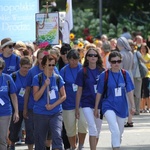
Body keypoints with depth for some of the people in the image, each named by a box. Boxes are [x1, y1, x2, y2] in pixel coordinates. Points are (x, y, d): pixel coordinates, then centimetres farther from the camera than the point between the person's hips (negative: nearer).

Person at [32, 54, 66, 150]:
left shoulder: (58, 78, 3)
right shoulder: (37, 78, -3)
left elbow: (63, 96, 5)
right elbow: (36, 97, -9)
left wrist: (53, 105, -10)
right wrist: (45, 85, -20)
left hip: (56, 112, 0)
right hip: (40, 113, 0)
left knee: (57, 136, -19)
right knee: (40, 139, 8)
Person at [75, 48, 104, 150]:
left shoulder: (102, 71, 3)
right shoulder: (82, 72, -2)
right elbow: (79, 91, 2)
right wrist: (77, 108, 2)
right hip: (87, 104, -3)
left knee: (97, 130, 10)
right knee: (93, 129, -16)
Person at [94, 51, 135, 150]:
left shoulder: (125, 74, -1)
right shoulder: (104, 75, -8)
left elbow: (130, 91, 4)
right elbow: (99, 93, -1)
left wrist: (133, 106, -1)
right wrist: (96, 108, 3)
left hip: (122, 107, 4)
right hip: (109, 106, -4)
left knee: (120, 132, 17)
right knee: (115, 131, -21)